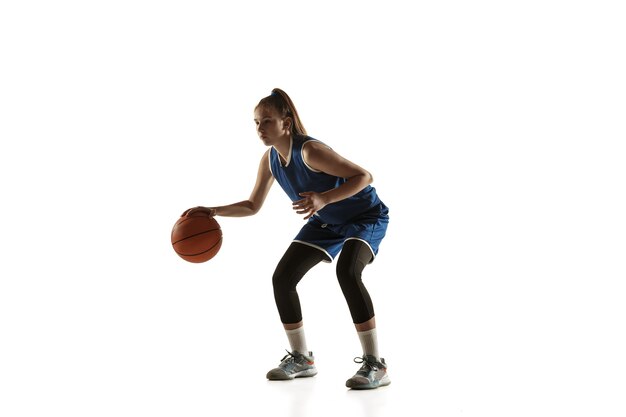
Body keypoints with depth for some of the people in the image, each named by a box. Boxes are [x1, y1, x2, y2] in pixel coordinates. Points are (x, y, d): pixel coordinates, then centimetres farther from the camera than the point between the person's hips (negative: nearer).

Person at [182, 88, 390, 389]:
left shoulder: (309, 150, -31)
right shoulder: (270, 160, -7)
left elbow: (363, 176, -31)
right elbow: (252, 206, 6)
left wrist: (324, 198, -45)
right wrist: (213, 212, -7)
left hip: (365, 216, -8)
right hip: (326, 222, 8)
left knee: (347, 272, -34)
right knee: (282, 278, 0)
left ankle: (375, 365, -24)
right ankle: (301, 358, 17)